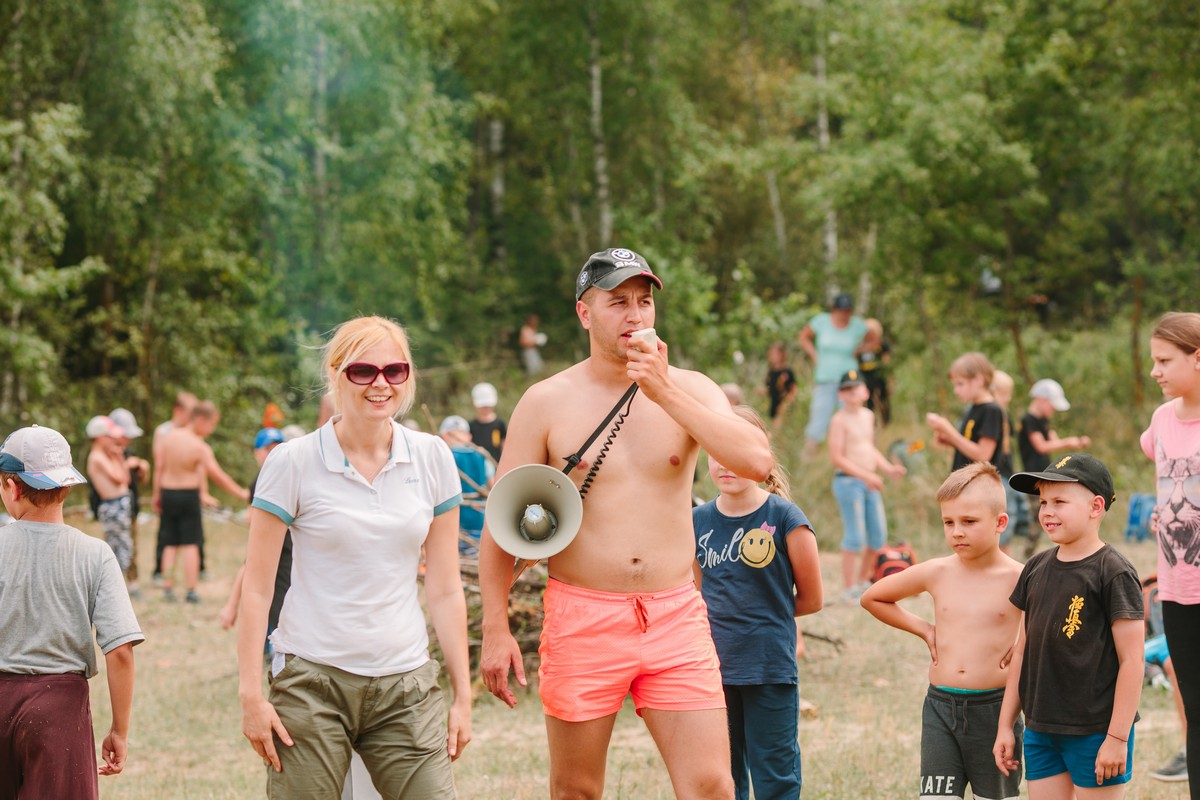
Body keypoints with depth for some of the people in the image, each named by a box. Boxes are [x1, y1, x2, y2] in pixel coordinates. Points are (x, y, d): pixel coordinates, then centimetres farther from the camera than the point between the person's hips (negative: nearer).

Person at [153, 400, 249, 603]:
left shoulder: (169, 436, -2)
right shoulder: (200, 448, -17)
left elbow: (159, 467, 3)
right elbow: (218, 476, -15)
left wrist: (157, 495, 12)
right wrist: (241, 493, -8)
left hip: (167, 493, 5)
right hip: (189, 495, -5)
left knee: (171, 543, 11)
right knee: (191, 544, 1)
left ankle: (168, 588, 8)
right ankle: (191, 590, 0)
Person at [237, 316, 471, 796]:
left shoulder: (432, 458, 6)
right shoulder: (293, 463, -3)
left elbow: (445, 589, 10)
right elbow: (256, 588, 0)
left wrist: (462, 694, 8)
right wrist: (251, 695, -5)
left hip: (406, 685, 2)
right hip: (312, 682, -2)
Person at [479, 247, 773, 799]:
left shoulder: (687, 390, 4)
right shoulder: (547, 402, 0)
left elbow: (757, 463, -13)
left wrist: (664, 391, -15)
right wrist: (495, 629, -5)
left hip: (675, 618, 1)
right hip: (582, 620, -1)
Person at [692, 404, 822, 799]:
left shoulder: (783, 518, -7)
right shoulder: (699, 521, 4)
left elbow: (810, 599, 0)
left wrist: (762, 613, 4)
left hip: (770, 666, -4)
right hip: (714, 665, 4)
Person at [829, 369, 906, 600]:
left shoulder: (868, 416, 13)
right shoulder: (840, 419, -10)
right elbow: (836, 457, -15)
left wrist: (888, 468, 10)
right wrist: (865, 476, -19)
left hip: (869, 482, 8)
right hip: (848, 481, -8)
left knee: (878, 536, 11)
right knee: (854, 537, -7)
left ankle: (863, 581, 27)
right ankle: (850, 590, 2)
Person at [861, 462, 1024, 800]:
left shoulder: (1018, 580, -8)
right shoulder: (936, 573, 2)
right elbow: (872, 598, 17)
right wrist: (923, 628, 9)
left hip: (995, 708, -2)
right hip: (940, 707, 3)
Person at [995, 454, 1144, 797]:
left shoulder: (1113, 573, -11)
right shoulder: (1036, 569, 9)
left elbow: (1131, 661, -12)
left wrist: (1117, 738, -15)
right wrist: (1005, 726, 14)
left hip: (1095, 734, -6)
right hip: (1040, 730, 6)